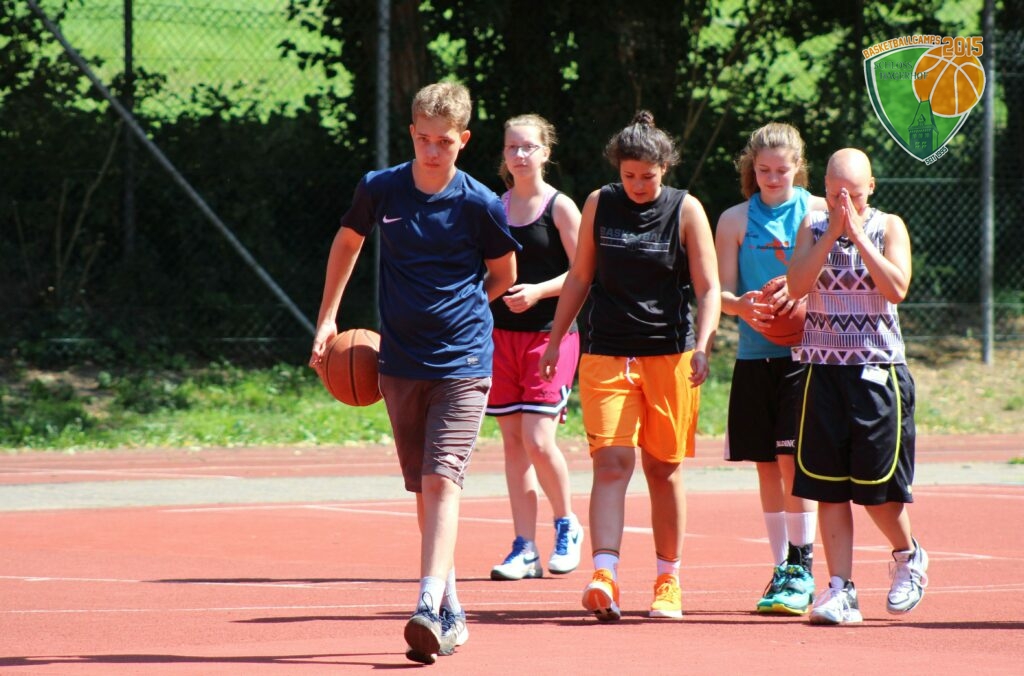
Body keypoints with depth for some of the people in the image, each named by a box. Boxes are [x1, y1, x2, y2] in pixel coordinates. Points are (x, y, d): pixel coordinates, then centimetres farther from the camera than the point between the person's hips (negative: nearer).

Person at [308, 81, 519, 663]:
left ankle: (430, 609, -26)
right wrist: (328, 319, 16)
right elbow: (348, 243, 21)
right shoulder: (380, 189, 1)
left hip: (462, 363, -4)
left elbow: (503, 276, 9)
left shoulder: (480, 205, -7)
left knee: (443, 480, -16)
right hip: (400, 366, 4)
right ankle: (452, 611, 19)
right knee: (424, 489, 9)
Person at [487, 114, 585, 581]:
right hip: (502, 333, 5)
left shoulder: (560, 208, -4)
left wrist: (538, 291, -19)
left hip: (550, 333, -5)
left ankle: (567, 525, 11)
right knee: (513, 442, 3)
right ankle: (525, 549, 7)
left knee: (538, 439, -13)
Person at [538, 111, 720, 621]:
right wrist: (554, 343, 12)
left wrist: (702, 347, -16)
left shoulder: (686, 211, 0)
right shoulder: (599, 205, 5)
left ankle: (668, 580, 17)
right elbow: (580, 278, 15)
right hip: (606, 354, 1)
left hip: (669, 355, -1)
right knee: (611, 462, -13)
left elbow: (707, 288, -2)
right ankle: (604, 575, -24)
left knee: (663, 468, 5)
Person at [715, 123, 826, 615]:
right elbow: (722, 292, 4)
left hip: (804, 354, -3)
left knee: (794, 459, -11)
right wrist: (741, 305, -18)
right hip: (755, 355, 3)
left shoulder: (818, 212, 1)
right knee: (766, 465, 5)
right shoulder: (736, 220, 7)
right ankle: (782, 569, 13)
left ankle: (802, 568, -6)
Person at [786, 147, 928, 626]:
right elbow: (797, 285, -9)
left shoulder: (889, 228, 1)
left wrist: (858, 235, -16)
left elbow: (897, 289, -14)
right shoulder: (813, 227, 6)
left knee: (878, 485, -1)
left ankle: (908, 556, 28)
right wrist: (832, 234, -15)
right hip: (823, 369, 2)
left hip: (878, 371, -2)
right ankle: (840, 590, 0)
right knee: (829, 488, -3)